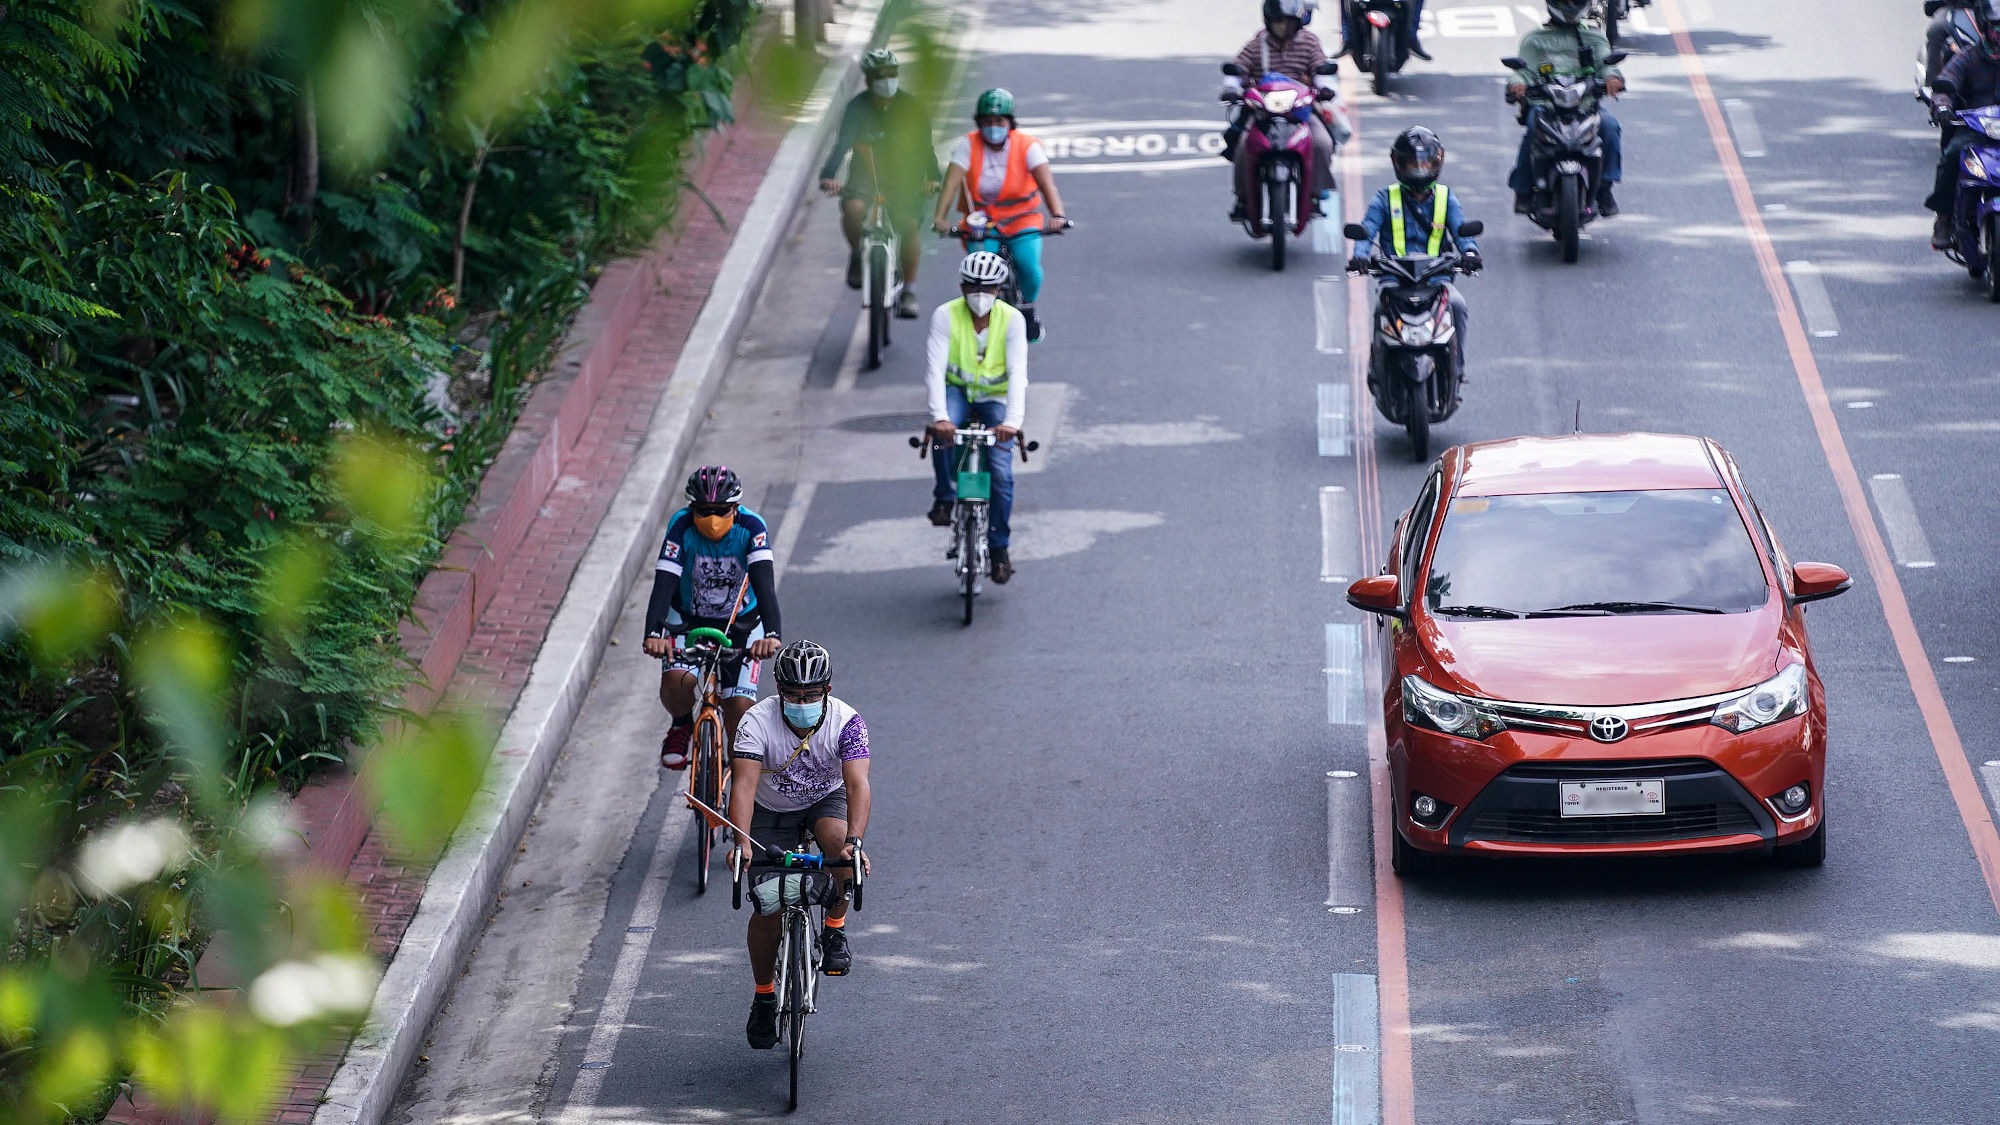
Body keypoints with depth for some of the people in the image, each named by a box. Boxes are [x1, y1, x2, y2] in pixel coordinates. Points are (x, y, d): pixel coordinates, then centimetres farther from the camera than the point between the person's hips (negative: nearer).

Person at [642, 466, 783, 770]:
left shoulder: (751, 527, -24)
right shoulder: (682, 526, -23)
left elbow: (764, 582, -35)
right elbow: (664, 582, -32)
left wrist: (771, 634, -52)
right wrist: (653, 633, -49)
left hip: (741, 623, 0)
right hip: (688, 618, 0)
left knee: (739, 709, -14)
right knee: (676, 681, -27)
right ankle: (682, 725, 7)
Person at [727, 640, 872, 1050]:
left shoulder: (846, 722, -27)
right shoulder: (758, 722, -27)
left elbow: (857, 784, -37)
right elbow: (743, 785, -37)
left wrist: (854, 841, -53)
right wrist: (741, 843, -52)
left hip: (827, 799, 0)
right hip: (772, 812, 0)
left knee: (839, 842, -35)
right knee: (768, 909, -8)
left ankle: (834, 929, -11)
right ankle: (764, 996, 15)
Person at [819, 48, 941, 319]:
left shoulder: (912, 106, -9)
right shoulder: (859, 107, -12)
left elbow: (924, 144, -12)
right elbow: (843, 143, -24)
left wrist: (932, 177, -29)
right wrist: (828, 175, -40)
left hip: (904, 174, 1)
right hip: (866, 172, 0)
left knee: (909, 226, -17)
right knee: (853, 209, -30)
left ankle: (909, 291, -1)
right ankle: (857, 255, 0)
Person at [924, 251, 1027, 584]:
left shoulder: (1012, 319, -17)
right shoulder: (946, 316, -17)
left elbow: (1018, 373, -25)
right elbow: (935, 369, -24)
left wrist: (1013, 421, -39)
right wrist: (939, 416, -40)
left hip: (995, 397, 0)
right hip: (957, 391, 0)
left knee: (1002, 472, -15)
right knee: (943, 431, -35)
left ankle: (998, 547, 2)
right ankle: (945, 498, -13)